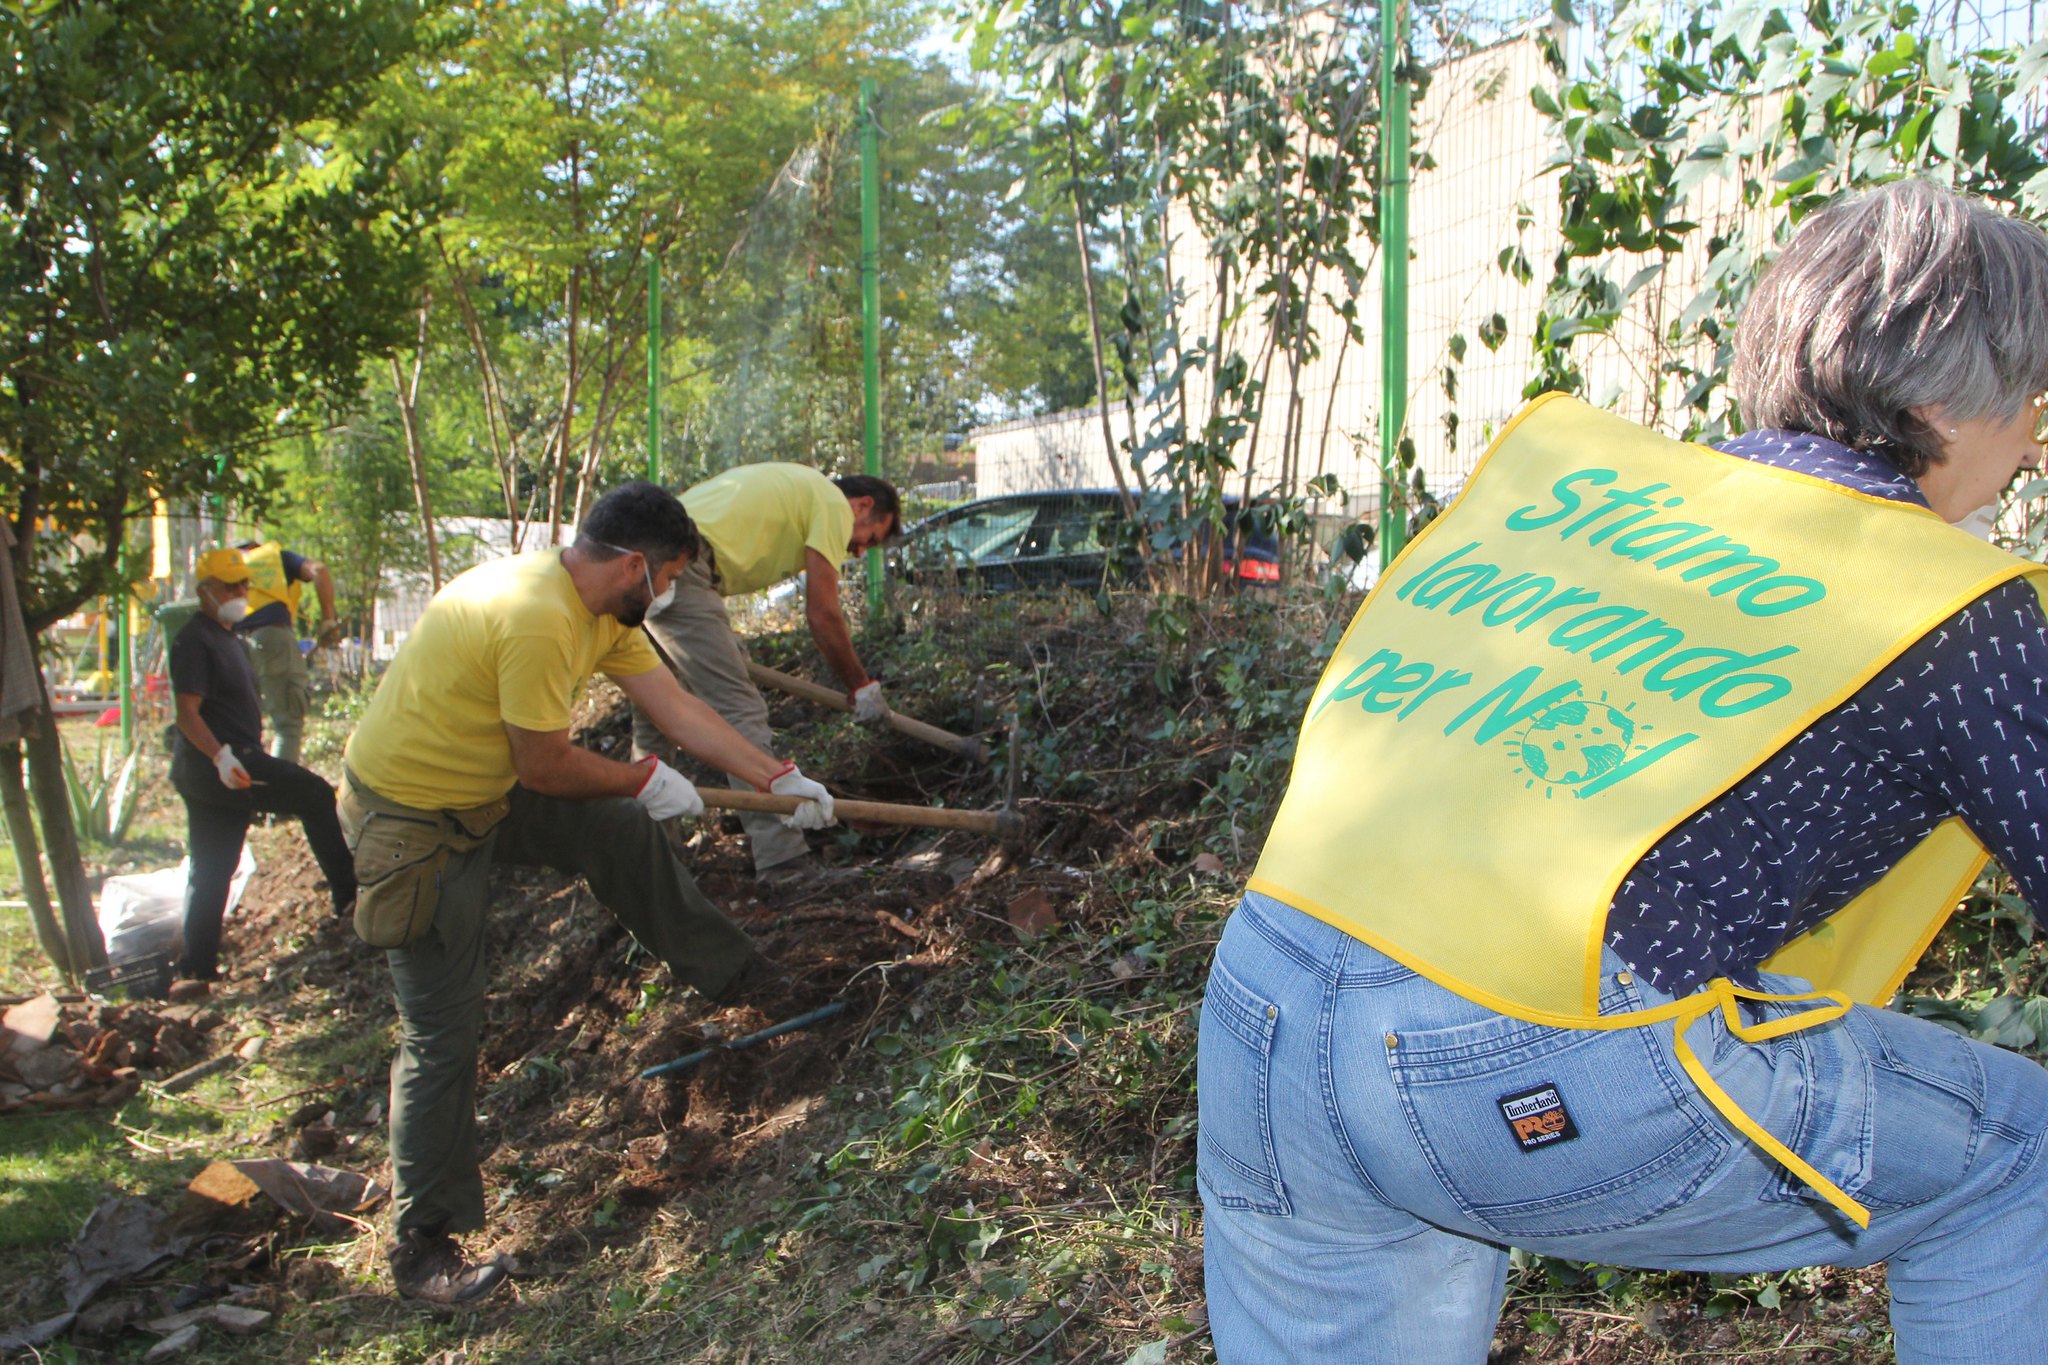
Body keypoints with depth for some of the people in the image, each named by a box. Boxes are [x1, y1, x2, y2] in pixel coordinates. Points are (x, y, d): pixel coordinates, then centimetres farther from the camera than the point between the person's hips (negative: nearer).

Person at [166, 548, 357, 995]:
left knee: (210, 872, 9)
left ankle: (195, 969, 12)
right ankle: (349, 896, -5)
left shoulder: (227, 639, 22)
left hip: (223, 768, 10)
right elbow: (187, 712, -20)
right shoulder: (195, 640, -10)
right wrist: (220, 756, -33)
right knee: (315, 794, -10)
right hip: (211, 766, -10)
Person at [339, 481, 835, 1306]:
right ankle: (422, 1251, 10)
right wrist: (646, 779, -7)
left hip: (485, 789, 9)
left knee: (624, 831, 14)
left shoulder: (604, 611, 0)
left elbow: (678, 710, 5)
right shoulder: (535, 616, -31)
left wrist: (779, 778, 4)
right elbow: (546, 767, -23)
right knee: (442, 1035, -3)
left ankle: (724, 970, 35)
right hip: (412, 821, -9)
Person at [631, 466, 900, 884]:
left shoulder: (796, 486, 30)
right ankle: (785, 864, -12)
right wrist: (862, 687, 10)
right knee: (742, 712, -10)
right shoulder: (834, 503, 3)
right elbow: (822, 616, 0)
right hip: (677, 569, -10)